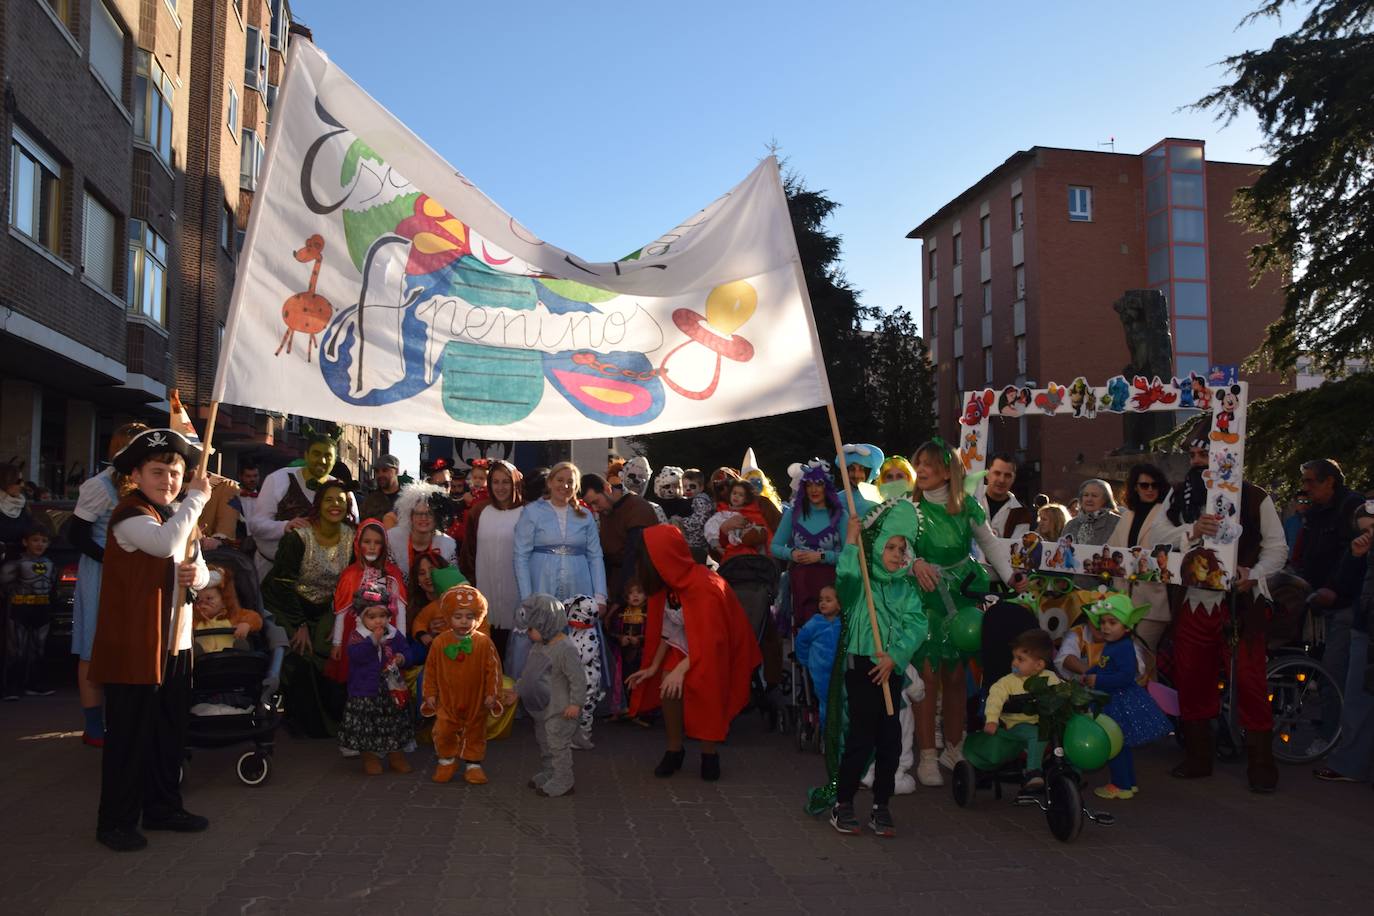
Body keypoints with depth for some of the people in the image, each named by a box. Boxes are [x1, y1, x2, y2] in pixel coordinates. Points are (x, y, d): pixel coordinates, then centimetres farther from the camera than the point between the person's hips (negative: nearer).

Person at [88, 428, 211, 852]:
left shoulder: (179, 515, 15)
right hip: (134, 645, -8)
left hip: (175, 642, 8)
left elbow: (199, 569, 17)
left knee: (170, 733, 16)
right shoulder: (130, 514, -14)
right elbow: (165, 543, -35)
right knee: (128, 735, 1)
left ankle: (163, 807, 29)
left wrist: (197, 574, -7)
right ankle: (116, 821, 14)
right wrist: (197, 497, -26)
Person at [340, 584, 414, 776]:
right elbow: (355, 655, -25)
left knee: (395, 724, 11)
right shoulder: (357, 636, -9)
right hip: (365, 691, -3)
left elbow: (405, 653, 8)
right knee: (366, 726, 4)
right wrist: (373, 640, -34)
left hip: (392, 691, 3)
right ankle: (369, 758, 21)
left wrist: (402, 659, -15)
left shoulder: (395, 635, 1)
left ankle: (396, 756, 26)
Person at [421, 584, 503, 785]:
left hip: (476, 700, -1)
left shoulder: (484, 642, -12)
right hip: (447, 699, 1)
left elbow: (493, 669, -8)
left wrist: (492, 693, -9)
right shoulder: (440, 642, -8)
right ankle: (447, 762, 28)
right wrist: (430, 694, 1)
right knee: (444, 732, 6)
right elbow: (431, 670, 1)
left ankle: (473, 765, 26)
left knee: (476, 733, 11)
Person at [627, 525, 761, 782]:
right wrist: (653, 667, -3)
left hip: (716, 651, -5)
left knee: (700, 686, -24)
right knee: (667, 683, -16)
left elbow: (709, 640, -30)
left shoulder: (704, 586, -32)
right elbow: (668, 630, 0)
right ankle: (674, 750, -2)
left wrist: (681, 669, -35)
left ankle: (709, 754, -3)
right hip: (688, 646, 6)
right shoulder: (669, 583, -9)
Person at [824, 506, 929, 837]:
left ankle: (881, 807, 19)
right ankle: (842, 805, 10)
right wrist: (851, 544, -18)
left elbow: (917, 624, -3)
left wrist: (896, 655, -15)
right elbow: (845, 577, -26)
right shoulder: (860, 581, -1)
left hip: (892, 668, 4)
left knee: (890, 739, 5)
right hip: (861, 664, -4)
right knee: (861, 736, -4)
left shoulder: (906, 587, 9)